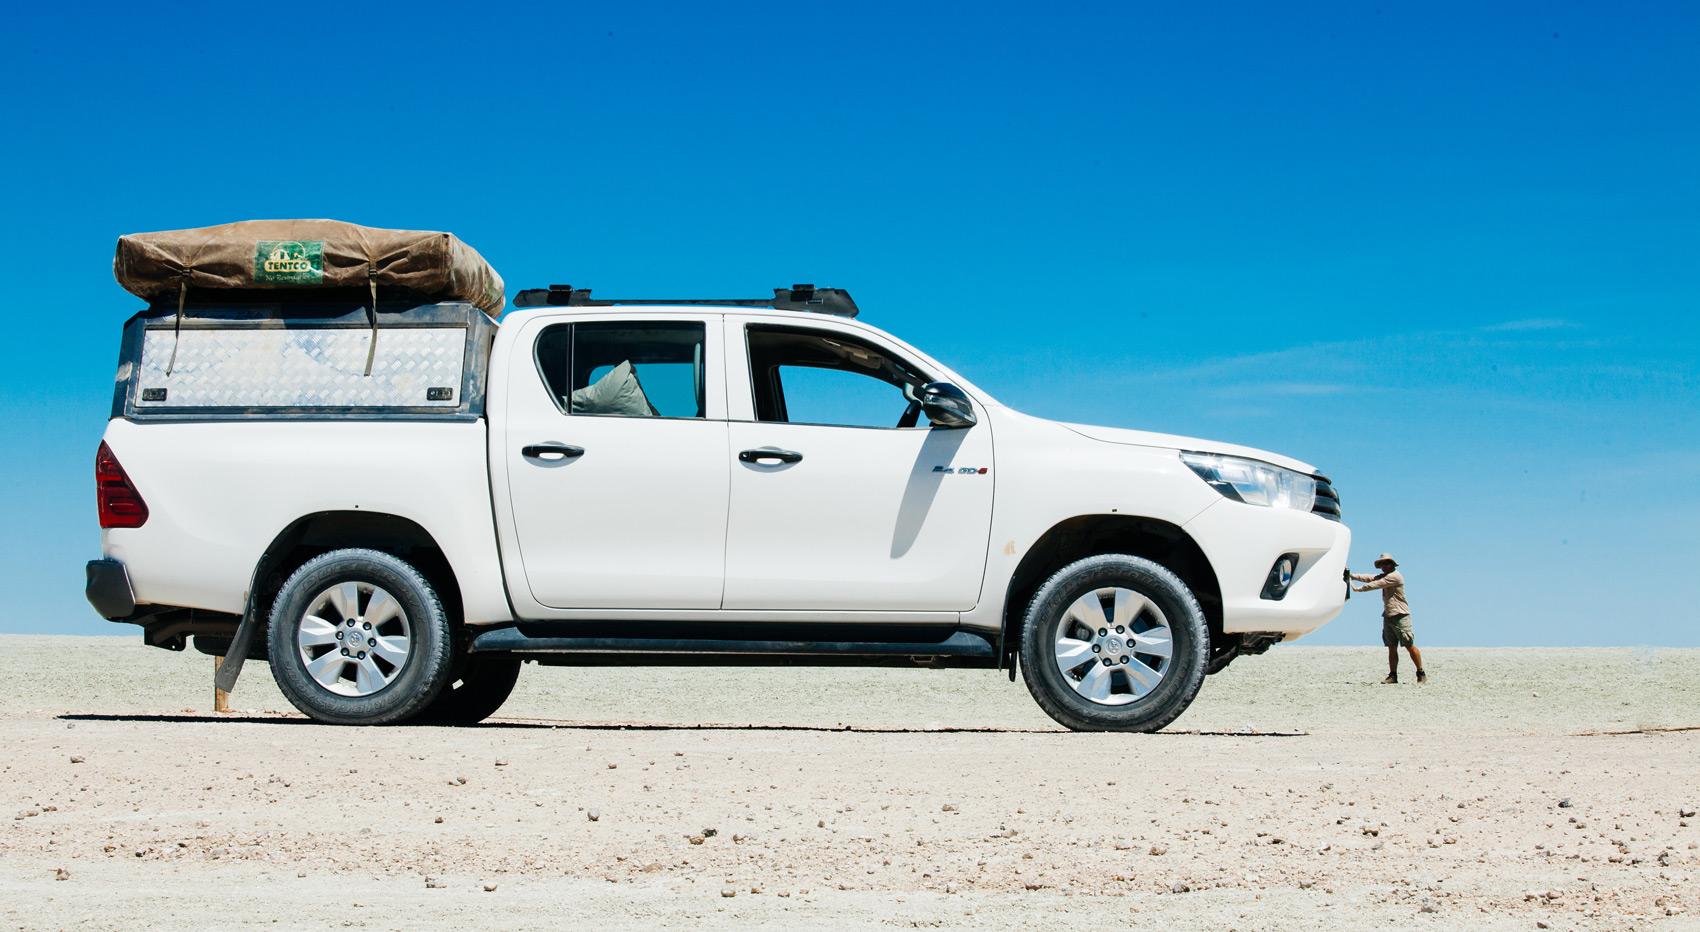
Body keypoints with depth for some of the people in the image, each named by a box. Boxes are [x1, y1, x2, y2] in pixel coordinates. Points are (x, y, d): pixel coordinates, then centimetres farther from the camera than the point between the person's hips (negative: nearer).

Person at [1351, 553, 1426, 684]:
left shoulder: (1395, 576, -11)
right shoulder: (1384, 576, 18)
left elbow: (1376, 584, -14)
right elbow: (1369, 578, 12)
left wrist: (1359, 589, -6)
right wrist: (1352, 575, 3)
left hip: (1400, 616, -9)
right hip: (1388, 617, 9)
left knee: (1410, 646, -6)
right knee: (1392, 648, 5)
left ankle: (1421, 674, 0)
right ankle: (1393, 676, 4)